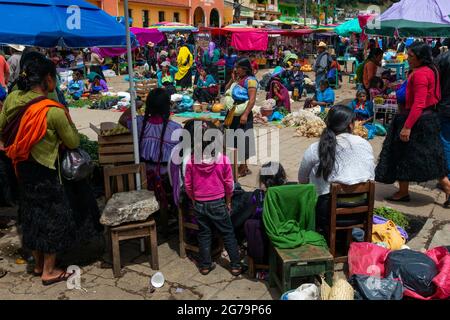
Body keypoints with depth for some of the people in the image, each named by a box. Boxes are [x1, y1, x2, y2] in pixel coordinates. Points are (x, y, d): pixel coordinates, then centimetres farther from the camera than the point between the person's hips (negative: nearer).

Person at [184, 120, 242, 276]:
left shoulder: (192, 161, -11)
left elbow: (188, 185, -2)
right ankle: (236, 266, 17)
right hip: (218, 203, -1)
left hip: (199, 204, 2)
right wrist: (228, 202, 9)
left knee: (204, 235, 15)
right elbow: (229, 184, -5)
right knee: (228, 234, 11)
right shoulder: (223, 159, -14)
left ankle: (205, 265, 25)